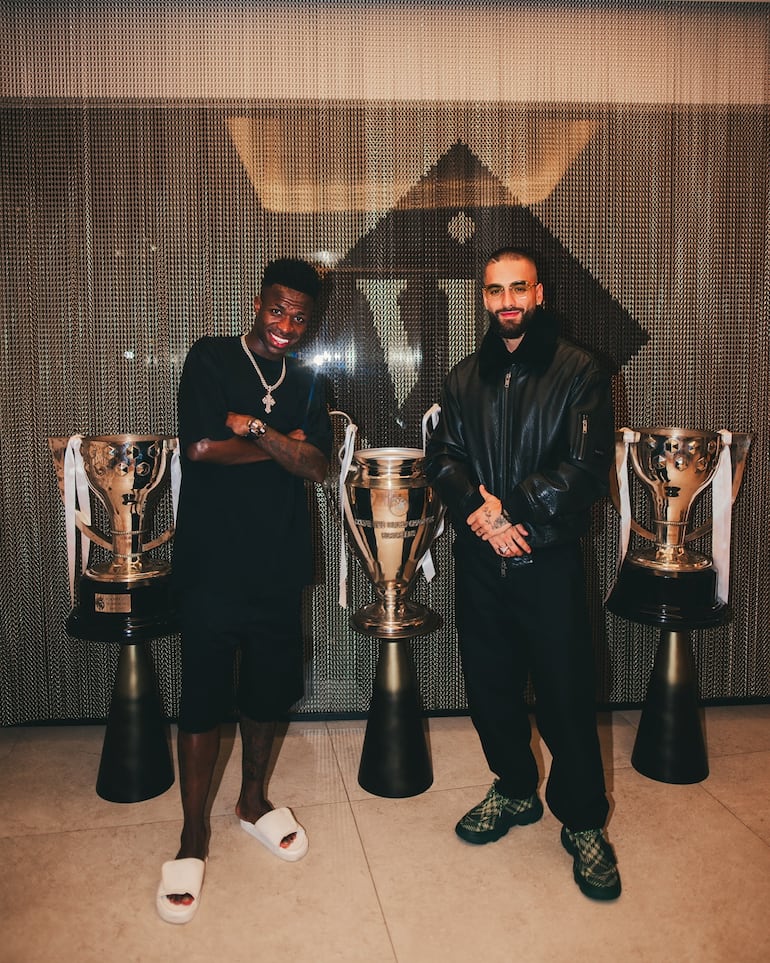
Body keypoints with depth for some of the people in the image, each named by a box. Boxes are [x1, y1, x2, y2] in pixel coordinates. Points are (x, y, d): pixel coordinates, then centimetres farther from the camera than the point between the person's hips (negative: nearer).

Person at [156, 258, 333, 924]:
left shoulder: (305, 384, 11)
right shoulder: (211, 359, 0)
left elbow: (319, 466, -4)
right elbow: (201, 447, -15)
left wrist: (253, 427, -14)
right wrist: (285, 442, -7)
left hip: (279, 564, 4)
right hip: (213, 562, -4)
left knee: (268, 692, 15)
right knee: (204, 700, 3)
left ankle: (254, 801, 38)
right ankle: (194, 838, 21)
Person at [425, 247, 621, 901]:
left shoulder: (580, 373, -2)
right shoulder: (465, 379, 12)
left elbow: (587, 467, -12)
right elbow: (443, 457, 4)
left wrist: (510, 510, -16)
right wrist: (477, 508, -15)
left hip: (549, 560, -4)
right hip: (479, 560, 4)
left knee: (566, 692, 3)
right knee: (490, 682, 14)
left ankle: (583, 821, 23)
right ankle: (515, 791, 37)